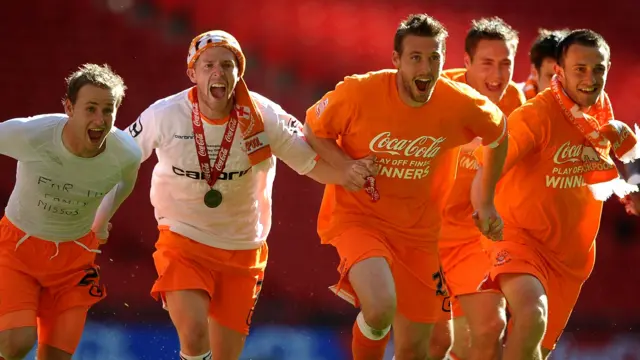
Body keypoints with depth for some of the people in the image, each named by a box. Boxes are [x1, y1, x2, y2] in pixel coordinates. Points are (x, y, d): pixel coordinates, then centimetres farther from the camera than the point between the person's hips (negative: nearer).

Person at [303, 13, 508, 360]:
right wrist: (345, 165, -19)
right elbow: (313, 129, -2)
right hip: (358, 215, -3)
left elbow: (499, 135, 9)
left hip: (418, 228, 3)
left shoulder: (462, 104, -14)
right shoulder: (358, 93, -20)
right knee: (381, 310, -31)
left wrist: (486, 201, 12)